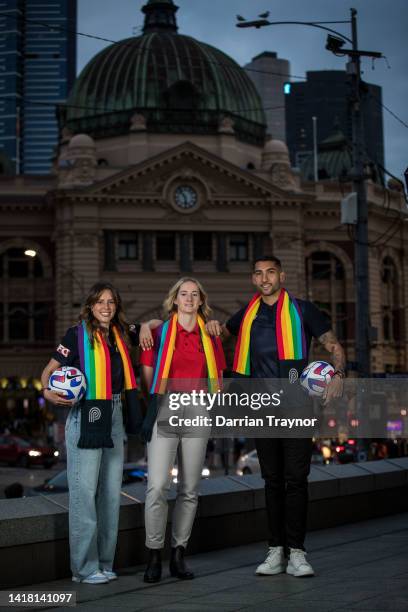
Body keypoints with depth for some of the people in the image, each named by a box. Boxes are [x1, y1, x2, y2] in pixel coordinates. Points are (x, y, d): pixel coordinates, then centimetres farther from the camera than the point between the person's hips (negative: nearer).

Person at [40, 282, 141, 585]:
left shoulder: (121, 334, 10)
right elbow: (50, 370, -5)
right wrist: (48, 391, -24)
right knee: (84, 491, -7)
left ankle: (104, 562, 17)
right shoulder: (78, 335, -4)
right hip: (85, 417, -6)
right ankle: (85, 567, -1)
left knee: (112, 492, 8)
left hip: (114, 418, 6)